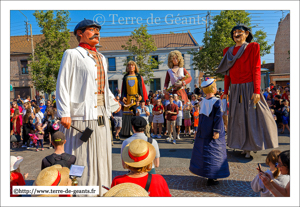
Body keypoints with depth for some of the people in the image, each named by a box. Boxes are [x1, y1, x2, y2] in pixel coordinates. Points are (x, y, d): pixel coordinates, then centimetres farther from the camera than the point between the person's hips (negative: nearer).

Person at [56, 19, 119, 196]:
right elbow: (63, 85, -7)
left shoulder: (101, 58, 20)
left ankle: (101, 190, 28)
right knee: (80, 158, -1)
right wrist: (64, 113, -14)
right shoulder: (72, 54, -1)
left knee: (101, 156, 13)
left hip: (101, 115, 7)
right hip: (82, 114, -7)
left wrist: (114, 104, 27)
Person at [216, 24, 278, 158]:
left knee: (251, 116, -2)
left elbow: (256, 70, -8)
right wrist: (225, 92, 10)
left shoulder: (252, 47, 0)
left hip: (248, 88, -4)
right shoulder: (228, 51, 13)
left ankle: (249, 148, 7)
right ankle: (244, 147, 17)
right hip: (235, 90, 5)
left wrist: (256, 91, -16)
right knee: (238, 118, 7)